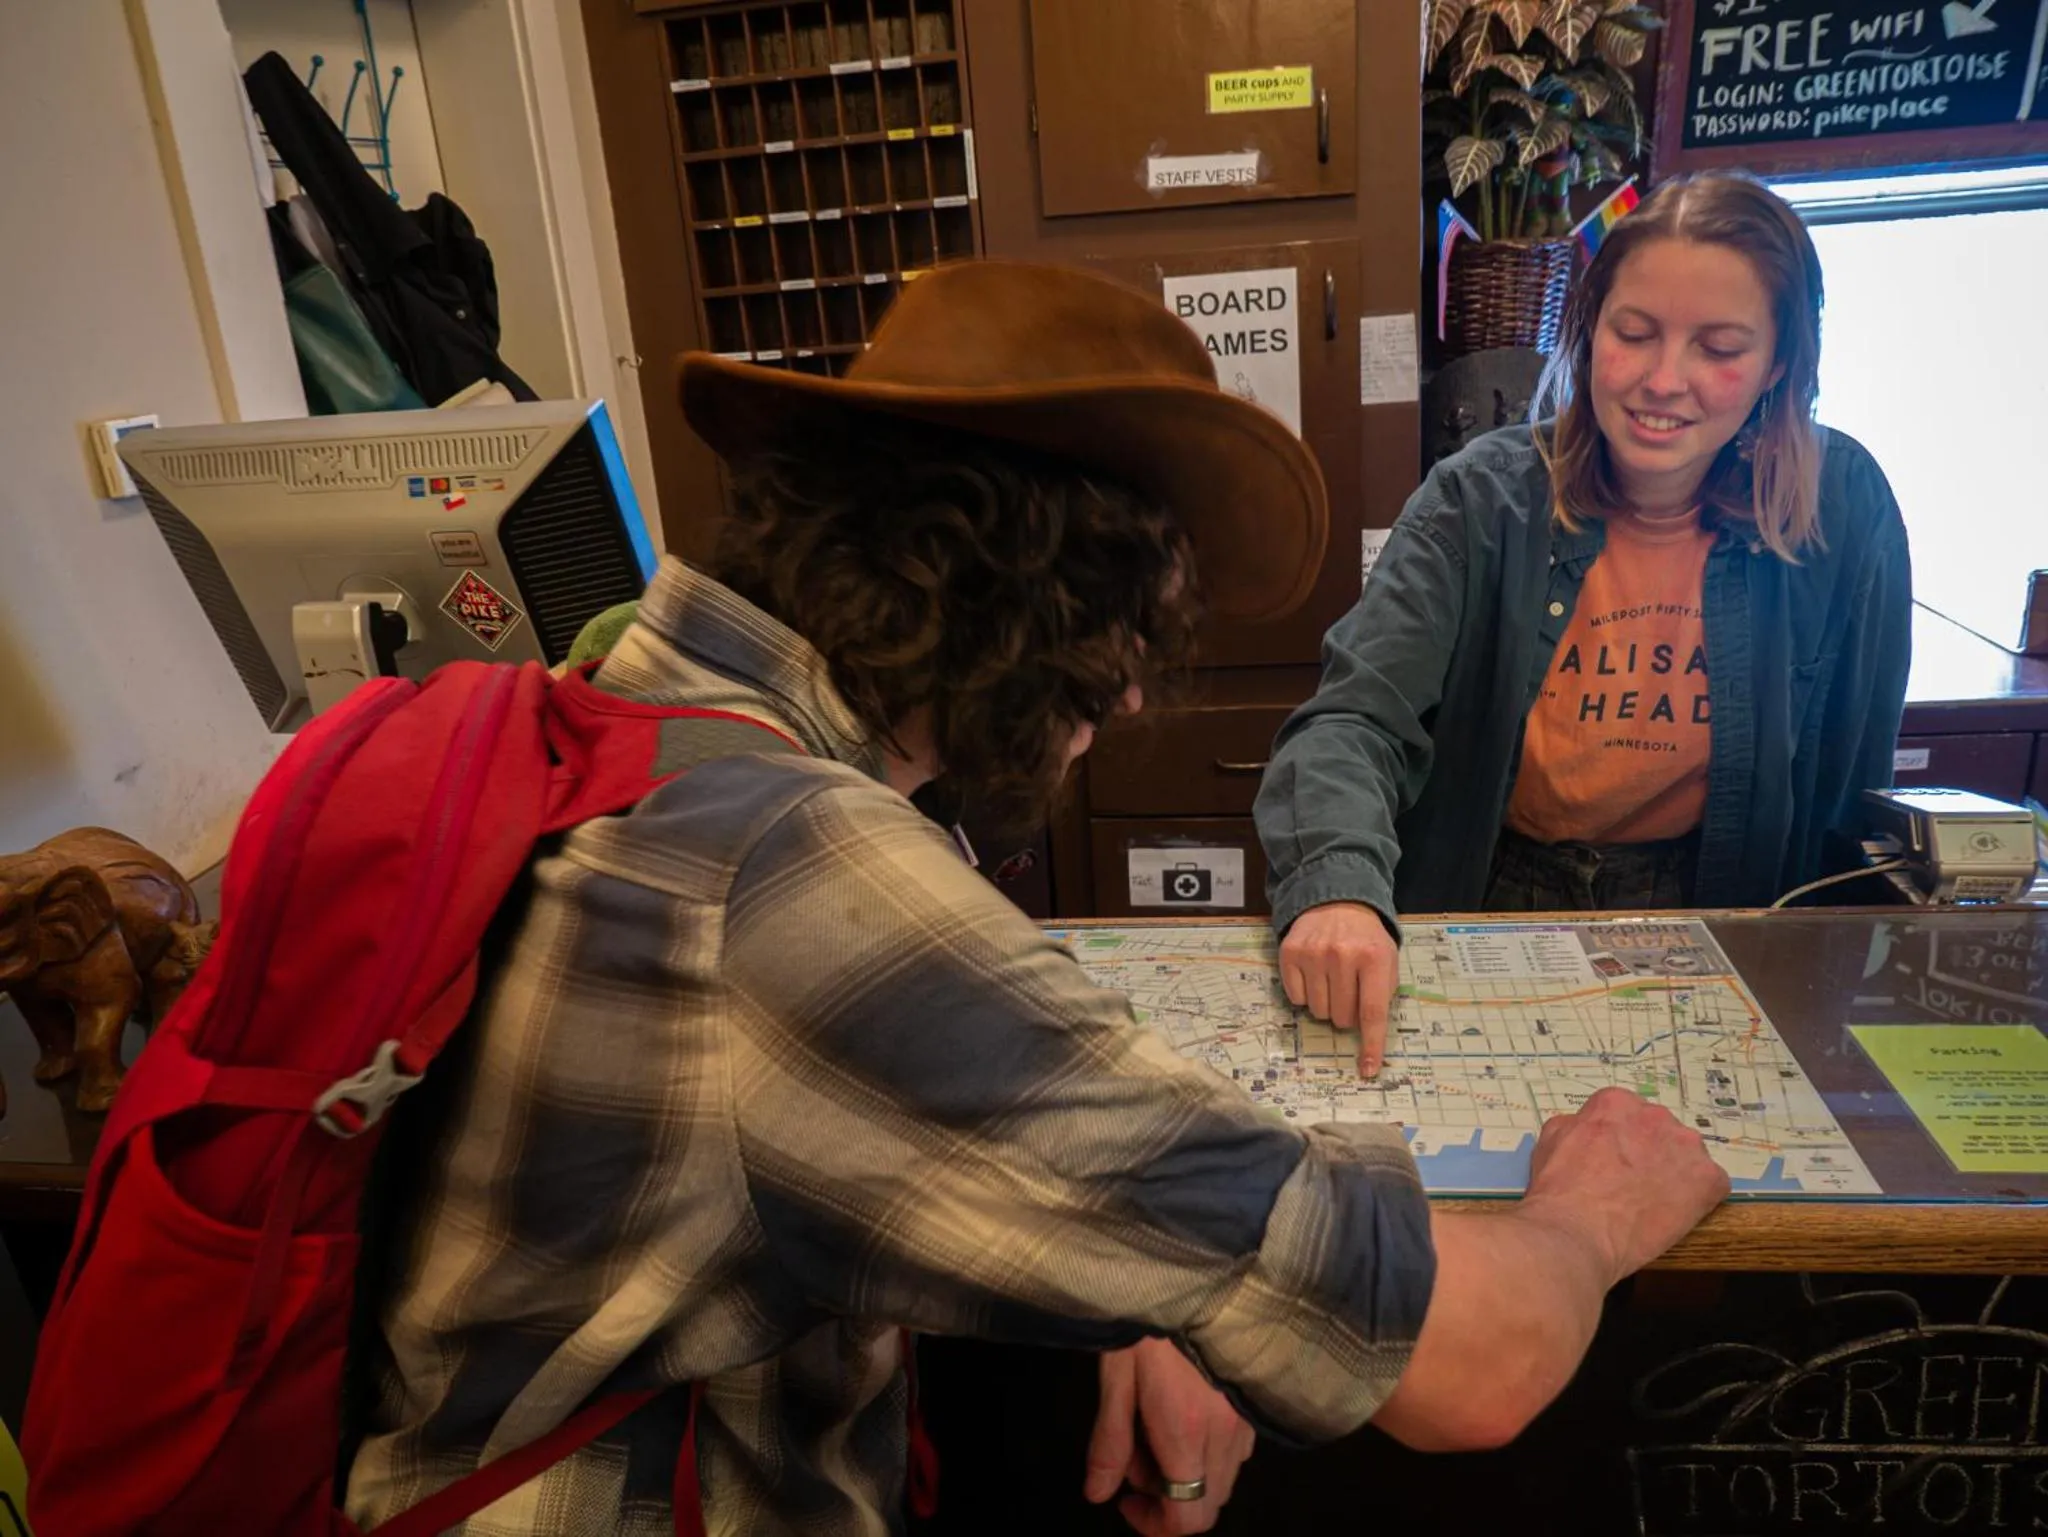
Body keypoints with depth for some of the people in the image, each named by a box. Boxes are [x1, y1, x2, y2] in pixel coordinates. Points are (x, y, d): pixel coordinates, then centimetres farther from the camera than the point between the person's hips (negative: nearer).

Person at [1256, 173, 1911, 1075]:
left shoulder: (1844, 510, -7)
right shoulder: (1484, 499, -12)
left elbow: (1852, 793, 5)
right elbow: (1353, 719, -25)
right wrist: (1338, 890, -43)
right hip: (1487, 919, -1)